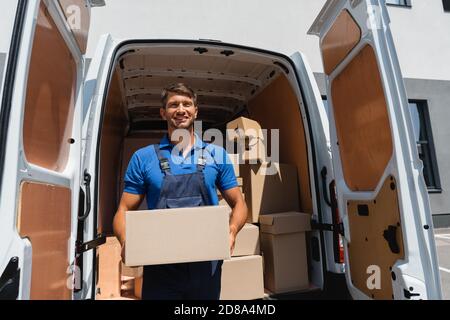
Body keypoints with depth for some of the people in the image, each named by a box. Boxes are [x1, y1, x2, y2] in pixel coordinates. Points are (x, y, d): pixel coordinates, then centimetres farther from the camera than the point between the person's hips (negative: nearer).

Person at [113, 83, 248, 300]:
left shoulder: (217, 155, 2)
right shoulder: (143, 158, 0)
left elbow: (238, 204, 7)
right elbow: (124, 211, 2)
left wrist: (232, 231, -14)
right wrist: (126, 242, -18)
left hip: (206, 267, 2)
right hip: (160, 268, -1)